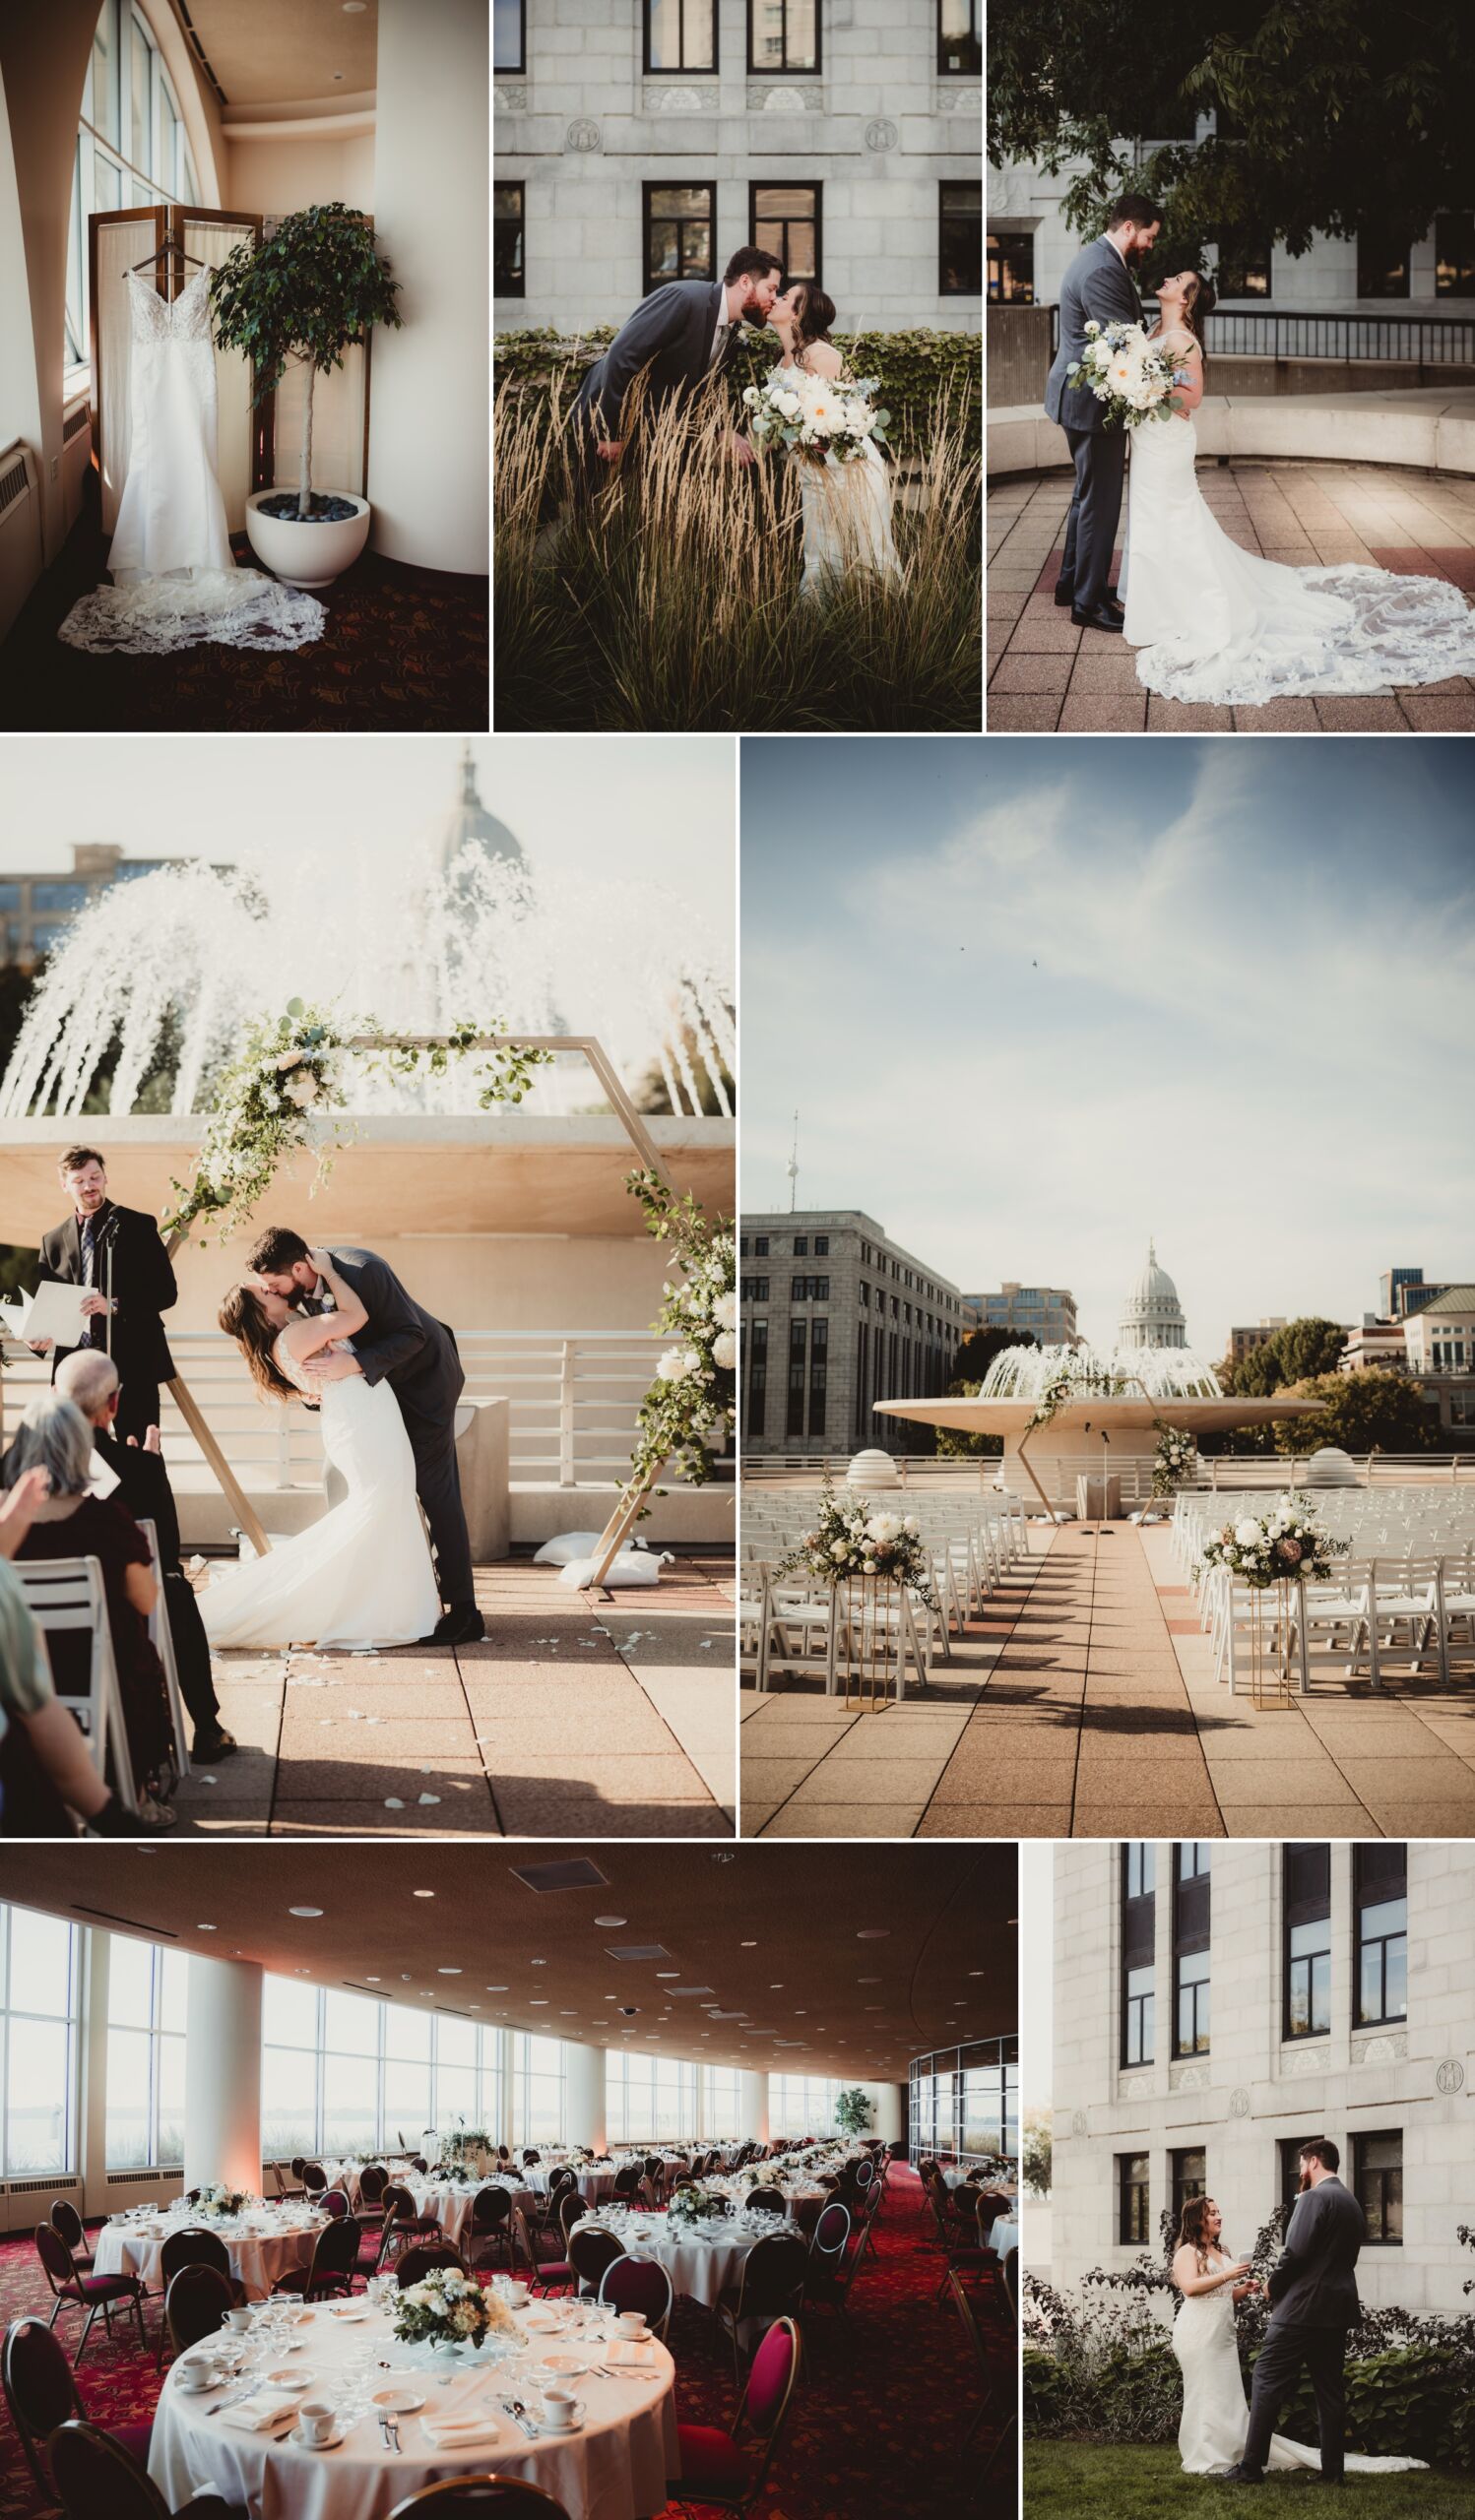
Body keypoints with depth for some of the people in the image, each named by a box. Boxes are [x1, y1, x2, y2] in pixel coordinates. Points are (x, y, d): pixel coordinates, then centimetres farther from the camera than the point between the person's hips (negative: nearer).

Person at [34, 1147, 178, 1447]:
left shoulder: (138, 1226, 3)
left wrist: (115, 1304, -17)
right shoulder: (53, 1240, 14)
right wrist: (41, 1336, -6)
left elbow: (166, 1291, -3)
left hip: (132, 1361, -3)